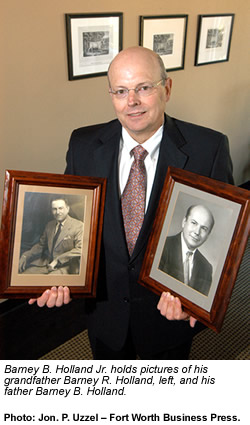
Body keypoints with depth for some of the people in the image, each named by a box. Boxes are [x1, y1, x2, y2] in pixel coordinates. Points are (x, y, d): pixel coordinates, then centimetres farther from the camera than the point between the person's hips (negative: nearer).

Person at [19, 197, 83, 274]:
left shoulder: (78, 226, -7)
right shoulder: (49, 225, 13)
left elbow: (80, 249, -16)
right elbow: (41, 245, 21)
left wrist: (57, 260, -20)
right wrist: (25, 255, 5)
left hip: (66, 267, -6)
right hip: (47, 263, 7)